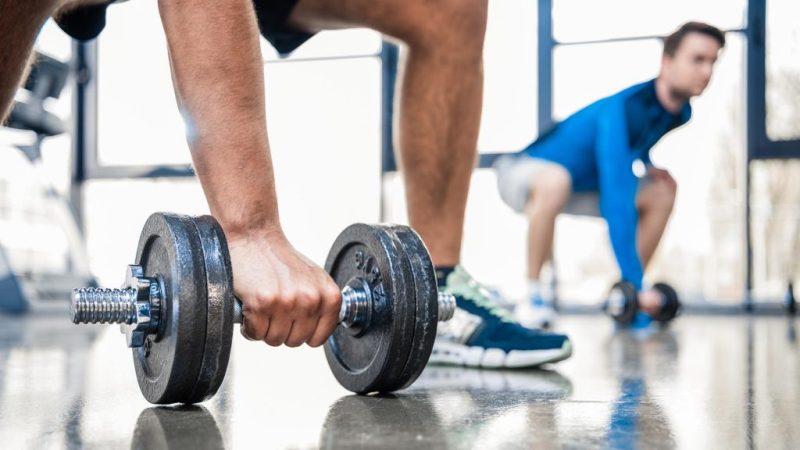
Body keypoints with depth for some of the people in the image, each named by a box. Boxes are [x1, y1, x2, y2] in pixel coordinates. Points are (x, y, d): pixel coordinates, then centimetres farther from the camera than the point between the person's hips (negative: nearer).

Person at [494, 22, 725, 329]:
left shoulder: (679, 113, -7)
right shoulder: (624, 110, -34)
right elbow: (617, 203, -40)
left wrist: (650, 165, -1)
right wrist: (635, 283, -41)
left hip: (582, 183, 8)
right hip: (523, 173, -8)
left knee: (662, 194, -3)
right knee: (555, 181, -40)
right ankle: (534, 296, -24)